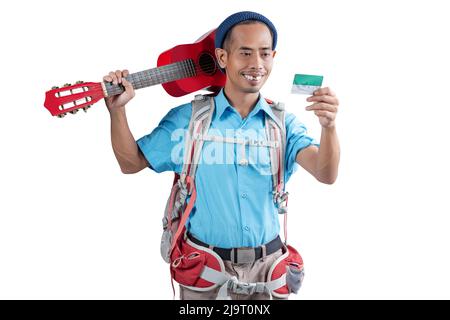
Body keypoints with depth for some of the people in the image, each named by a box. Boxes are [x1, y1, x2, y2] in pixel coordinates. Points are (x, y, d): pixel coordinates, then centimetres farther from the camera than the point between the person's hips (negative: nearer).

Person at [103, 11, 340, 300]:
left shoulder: (284, 124, -1)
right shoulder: (188, 119, -3)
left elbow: (326, 174, -14)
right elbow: (131, 162, 1)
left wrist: (329, 126, -34)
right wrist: (117, 110, -15)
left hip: (267, 267, 2)